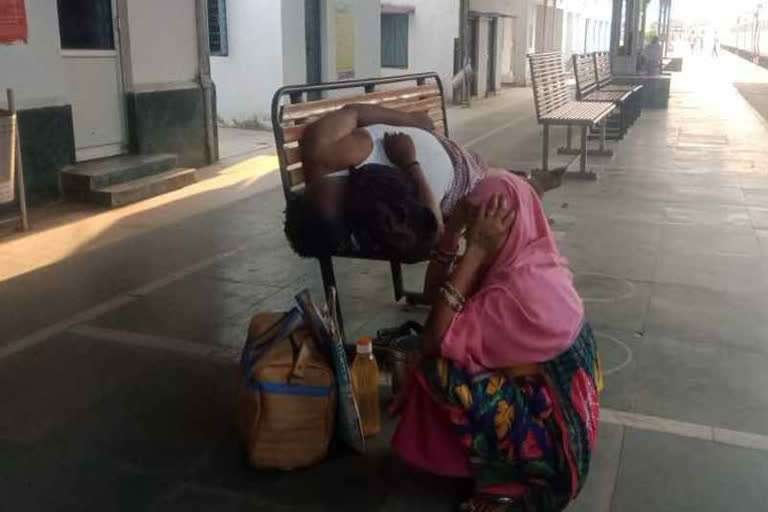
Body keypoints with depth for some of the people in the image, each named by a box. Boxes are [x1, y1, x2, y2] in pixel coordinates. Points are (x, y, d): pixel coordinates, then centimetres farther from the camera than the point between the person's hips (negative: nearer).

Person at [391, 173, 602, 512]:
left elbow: (434, 340, -30)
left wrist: (475, 250, -31)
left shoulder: (521, 287, -31)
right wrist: (454, 227, -10)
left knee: (439, 368, -19)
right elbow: (434, 289, 4)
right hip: (541, 398, 9)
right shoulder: (526, 259, -2)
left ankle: (507, 478, -1)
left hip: (548, 435, -9)